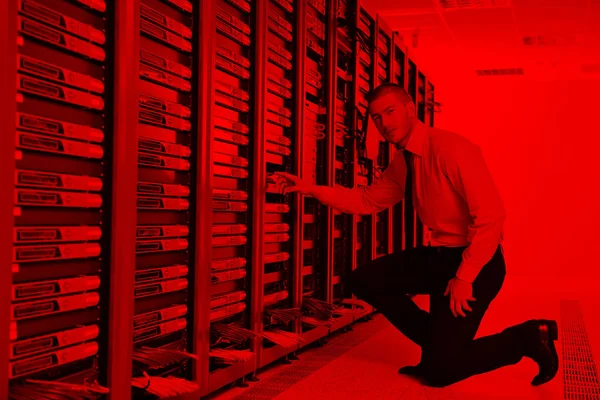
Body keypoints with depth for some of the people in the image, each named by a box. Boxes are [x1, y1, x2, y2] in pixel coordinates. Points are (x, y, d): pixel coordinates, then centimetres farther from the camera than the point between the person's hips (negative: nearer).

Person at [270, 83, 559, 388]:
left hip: (476, 263, -8)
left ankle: (527, 336, 10)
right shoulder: (402, 162, 7)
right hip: (440, 256, 8)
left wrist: (464, 277, -24)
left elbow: (491, 215, -24)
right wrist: (310, 189, 6)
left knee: (439, 372, -10)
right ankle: (437, 344, 14)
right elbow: (367, 200, 15)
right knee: (364, 280, 3)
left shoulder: (451, 148, -21)